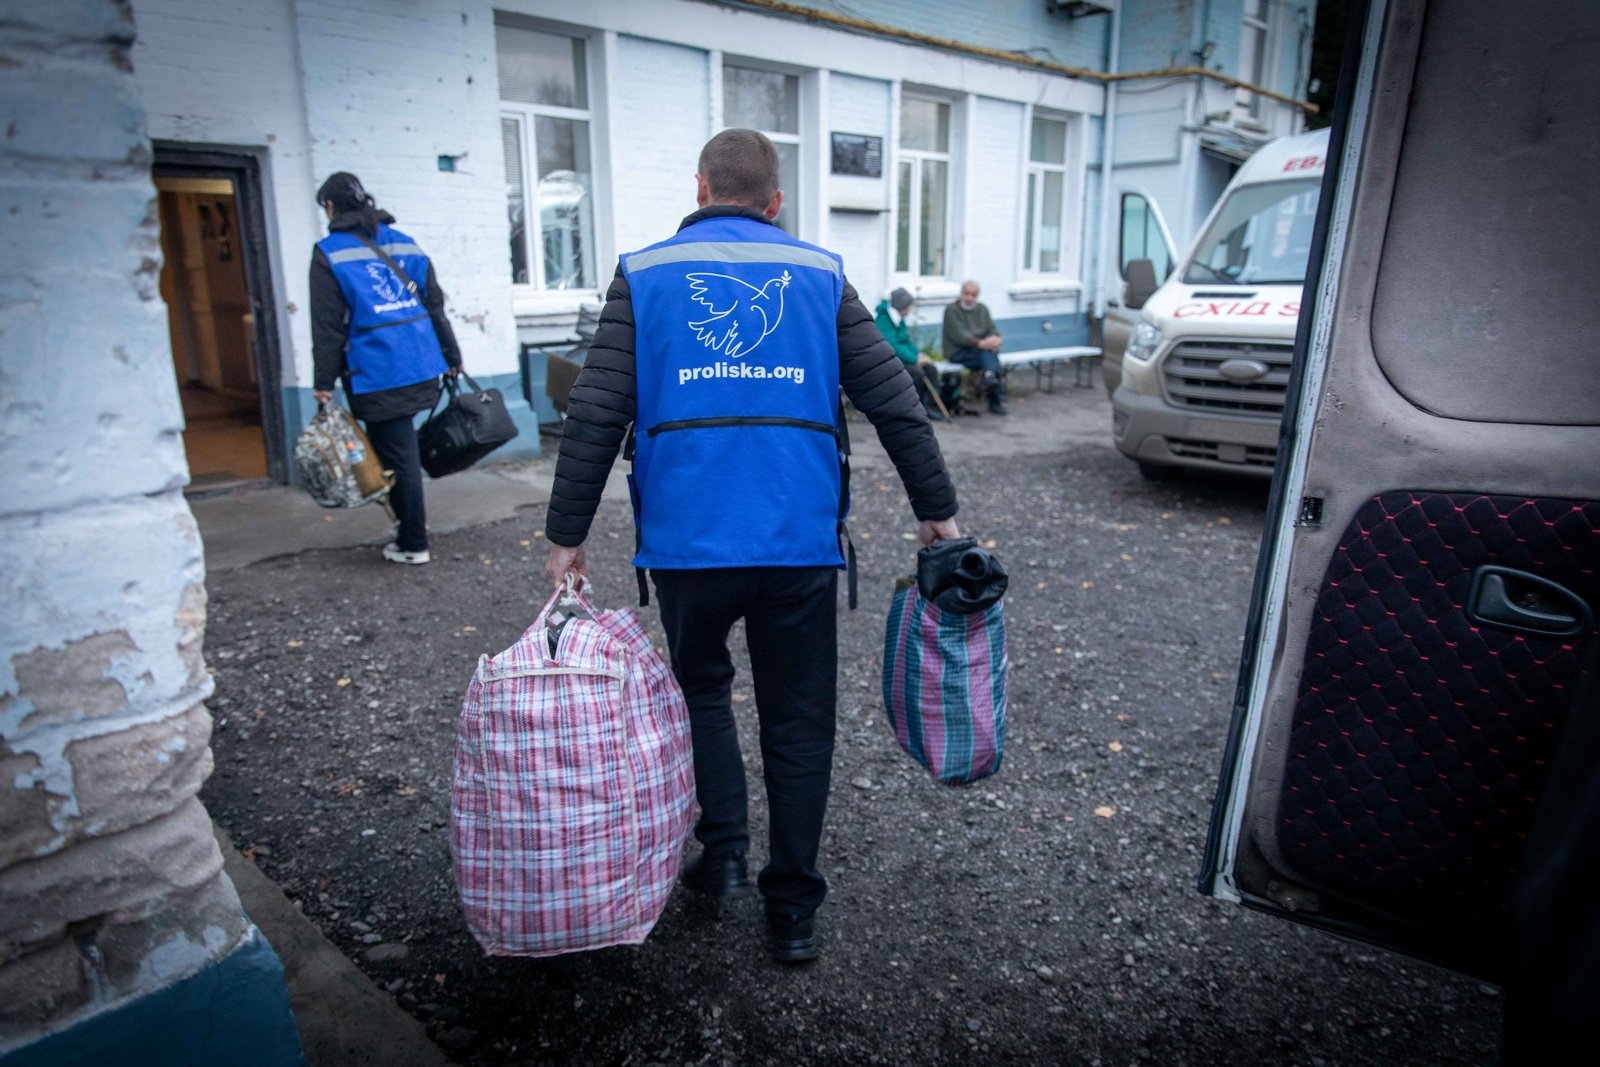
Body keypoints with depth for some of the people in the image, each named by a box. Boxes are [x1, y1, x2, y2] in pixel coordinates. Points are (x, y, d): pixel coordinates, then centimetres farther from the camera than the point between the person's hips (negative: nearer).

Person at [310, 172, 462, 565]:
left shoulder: (329, 253, -4)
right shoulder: (405, 244, 12)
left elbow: (328, 325, -8)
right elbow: (435, 305, 13)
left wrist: (323, 381, -4)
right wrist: (452, 357, 19)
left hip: (376, 376, -6)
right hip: (421, 368, 6)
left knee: (396, 455, 1)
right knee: (402, 449, 19)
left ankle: (413, 544, 10)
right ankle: (412, 523, 26)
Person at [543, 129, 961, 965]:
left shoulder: (644, 277, 6)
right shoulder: (819, 276, 8)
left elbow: (594, 418, -3)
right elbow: (896, 404, 4)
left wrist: (566, 534, 3)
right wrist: (937, 511, 11)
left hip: (688, 542, 0)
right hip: (802, 543, 1)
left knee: (702, 688, 26)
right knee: (798, 721, 13)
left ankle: (724, 853, 20)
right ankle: (792, 911, 22)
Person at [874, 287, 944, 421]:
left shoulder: (900, 319, 12)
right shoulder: (883, 320, -18)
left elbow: (907, 342, 18)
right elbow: (892, 346, -25)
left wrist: (919, 355, -2)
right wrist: (914, 359, -24)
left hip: (904, 359, 9)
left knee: (931, 369, -8)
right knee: (917, 372, -28)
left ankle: (928, 406, -7)